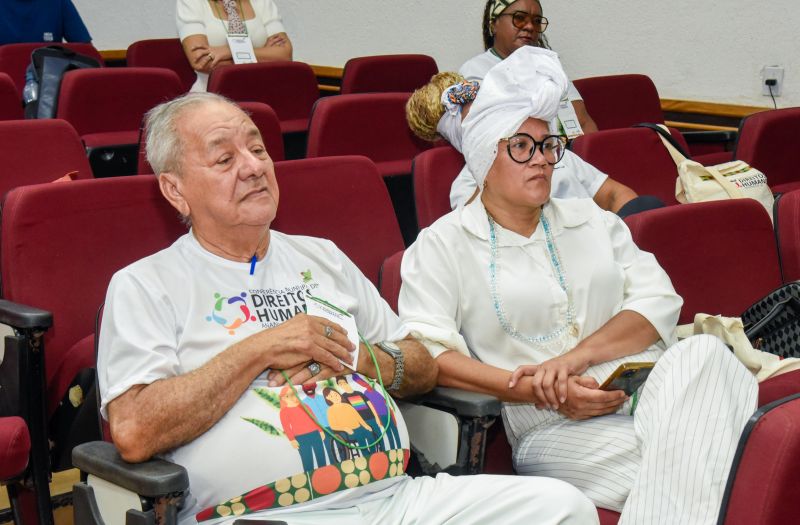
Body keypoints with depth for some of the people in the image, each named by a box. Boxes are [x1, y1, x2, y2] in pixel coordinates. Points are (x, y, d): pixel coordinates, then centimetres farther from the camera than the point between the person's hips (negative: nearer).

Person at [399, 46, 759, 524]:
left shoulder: (593, 221, 23)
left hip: (652, 388, 6)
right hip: (554, 431, -5)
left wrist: (579, 356, -9)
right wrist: (535, 390, -15)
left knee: (701, 353, -30)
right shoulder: (441, 246, 9)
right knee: (672, 461, -35)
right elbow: (427, 351, -5)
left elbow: (661, 302, 9)